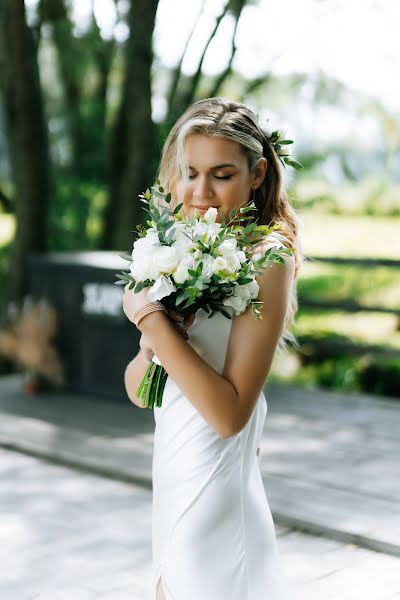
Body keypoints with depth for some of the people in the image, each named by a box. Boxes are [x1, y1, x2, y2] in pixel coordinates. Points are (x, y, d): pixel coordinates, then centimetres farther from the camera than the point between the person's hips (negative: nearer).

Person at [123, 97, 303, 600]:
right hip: (172, 483, 7)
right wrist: (152, 346, -14)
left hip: (216, 490, -7)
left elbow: (229, 413, -22)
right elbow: (136, 390, 7)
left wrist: (149, 318, -20)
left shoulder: (266, 260, -16)